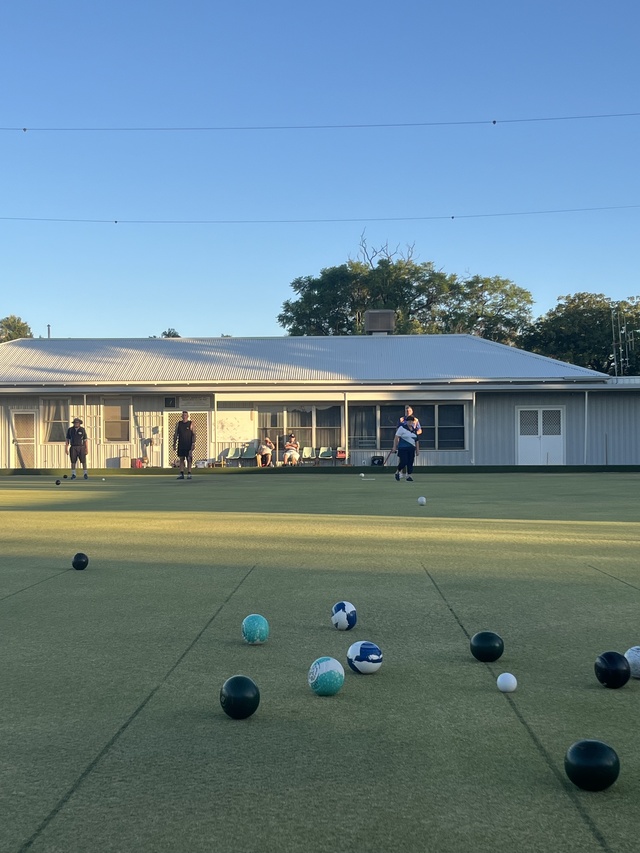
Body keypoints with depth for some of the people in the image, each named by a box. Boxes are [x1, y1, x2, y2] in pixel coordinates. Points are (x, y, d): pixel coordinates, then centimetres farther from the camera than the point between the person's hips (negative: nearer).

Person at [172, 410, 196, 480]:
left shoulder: (191, 424, 1)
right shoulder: (178, 424, 9)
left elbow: (194, 434, -3)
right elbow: (175, 434, 12)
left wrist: (193, 443, -12)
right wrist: (174, 443, 5)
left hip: (188, 445, -3)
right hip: (180, 445, 3)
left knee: (189, 459, -2)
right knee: (181, 459, 3)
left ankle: (189, 474, 0)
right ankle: (181, 474, 4)